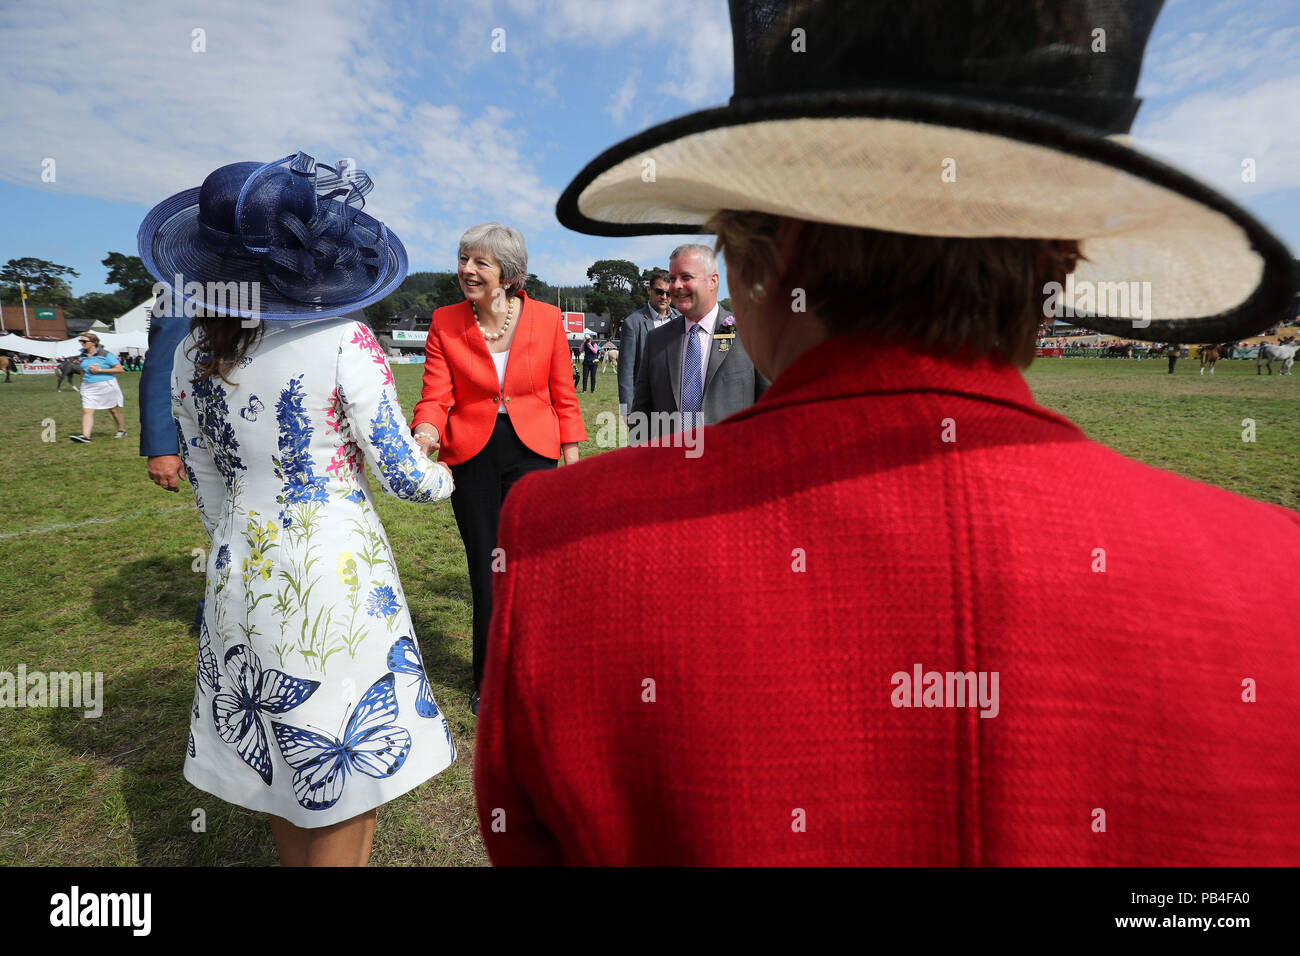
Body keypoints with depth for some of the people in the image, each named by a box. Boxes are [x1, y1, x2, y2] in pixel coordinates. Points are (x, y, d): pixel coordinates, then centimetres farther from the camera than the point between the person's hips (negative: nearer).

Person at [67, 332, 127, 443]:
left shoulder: (105, 354, -8)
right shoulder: (82, 356, 9)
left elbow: (120, 369, -12)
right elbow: (83, 372, 22)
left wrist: (99, 370, -16)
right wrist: (82, 387, 21)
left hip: (106, 386, -4)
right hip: (88, 387, 4)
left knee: (113, 410, 8)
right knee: (86, 411, -9)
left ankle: (122, 430, 26)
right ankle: (85, 436, -16)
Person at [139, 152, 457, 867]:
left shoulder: (191, 356, 2)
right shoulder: (343, 341, -15)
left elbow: (207, 490, 10)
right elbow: (402, 474, -12)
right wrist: (443, 479, 9)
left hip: (239, 574, 6)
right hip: (335, 571, -6)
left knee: (275, 755, 23)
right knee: (348, 760, 11)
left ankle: (297, 859, 44)